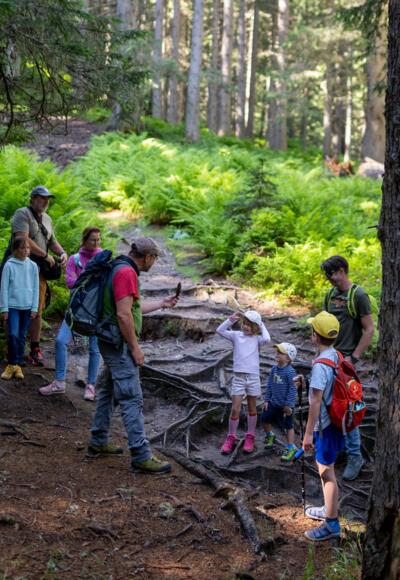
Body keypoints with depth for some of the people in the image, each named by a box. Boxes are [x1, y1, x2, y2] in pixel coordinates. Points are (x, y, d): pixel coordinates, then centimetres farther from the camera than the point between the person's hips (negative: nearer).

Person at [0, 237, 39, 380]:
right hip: (13, 306, -3)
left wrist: (34, 308, 3)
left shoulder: (33, 266, 3)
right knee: (13, 334, -11)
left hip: (27, 307, 3)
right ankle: (12, 364, 2)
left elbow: (35, 288, 6)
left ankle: (18, 365, 15)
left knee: (22, 336, 8)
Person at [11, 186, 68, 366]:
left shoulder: (47, 219, 19)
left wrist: (62, 253, 5)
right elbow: (23, 239, -18)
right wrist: (45, 255, -13)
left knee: (37, 311, 7)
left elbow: (52, 241, 27)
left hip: (39, 271, 7)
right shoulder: (22, 214, -6)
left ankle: (35, 350, 13)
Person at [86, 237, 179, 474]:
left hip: (111, 343, 11)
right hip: (119, 344, -11)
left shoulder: (121, 269, 13)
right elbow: (123, 315, -24)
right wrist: (135, 348, -18)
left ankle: (98, 443, 30)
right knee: (132, 399, -9)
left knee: (109, 392, 19)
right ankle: (142, 456, -6)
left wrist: (162, 303, 31)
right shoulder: (127, 273, -19)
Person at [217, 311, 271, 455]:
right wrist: (232, 319, -14)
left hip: (253, 377, 0)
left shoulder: (256, 338, 2)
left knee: (252, 408, 12)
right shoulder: (236, 335, 3)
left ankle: (250, 437, 24)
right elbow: (220, 330, -9)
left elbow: (266, 339, -20)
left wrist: (262, 325, -5)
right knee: (235, 409, -1)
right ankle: (231, 438, 13)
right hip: (238, 377, 0)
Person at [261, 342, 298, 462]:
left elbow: (292, 389, -18)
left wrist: (288, 405, -18)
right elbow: (269, 385, 9)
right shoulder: (274, 369, 2)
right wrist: (266, 400, 7)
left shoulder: (290, 372, -19)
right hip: (273, 403, 7)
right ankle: (269, 436, 43)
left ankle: (291, 448, 17)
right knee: (265, 419, 15)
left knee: (288, 426, 5)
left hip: (285, 405, -7)